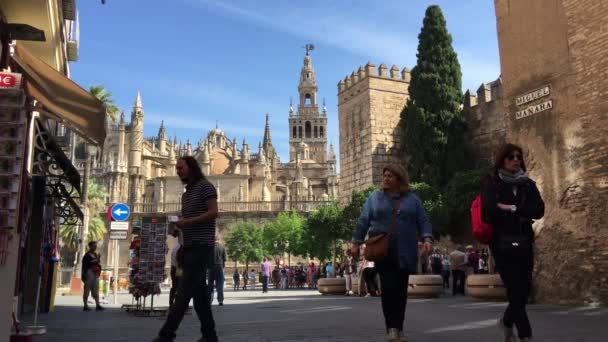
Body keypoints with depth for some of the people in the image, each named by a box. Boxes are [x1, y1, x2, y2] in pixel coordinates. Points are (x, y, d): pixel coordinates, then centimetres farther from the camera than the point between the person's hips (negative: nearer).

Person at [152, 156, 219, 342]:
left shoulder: (205, 186, -4)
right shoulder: (186, 194, 22)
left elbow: (213, 213, -15)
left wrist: (187, 222, -20)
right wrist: (176, 224, 4)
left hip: (201, 247, -9)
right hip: (189, 248, 9)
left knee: (184, 291, -10)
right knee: (199, 292, 6)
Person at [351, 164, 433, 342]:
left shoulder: (413, 199, 10)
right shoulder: (374, 198, 8)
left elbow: (423, 221, 6)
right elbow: (363, 221, 7)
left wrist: (427, 239, -10)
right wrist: (356, 242, 2)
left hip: (405, 252, 1)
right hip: (382, 250, -1)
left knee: (401, 289, 5)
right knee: (388, 287, -11)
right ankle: (391, 327, -1)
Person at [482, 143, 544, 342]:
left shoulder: (528, 184, 12)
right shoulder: (490, 183, 0)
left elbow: (539, 210, -2)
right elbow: (489, 212, -14)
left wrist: (511, 209, -11)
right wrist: (521, 213, -4)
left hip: (524, 243, 4)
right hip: (502, 243, -4)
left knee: (524, 289, 4)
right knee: (515, 289, -9)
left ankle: (507, 321, 30)